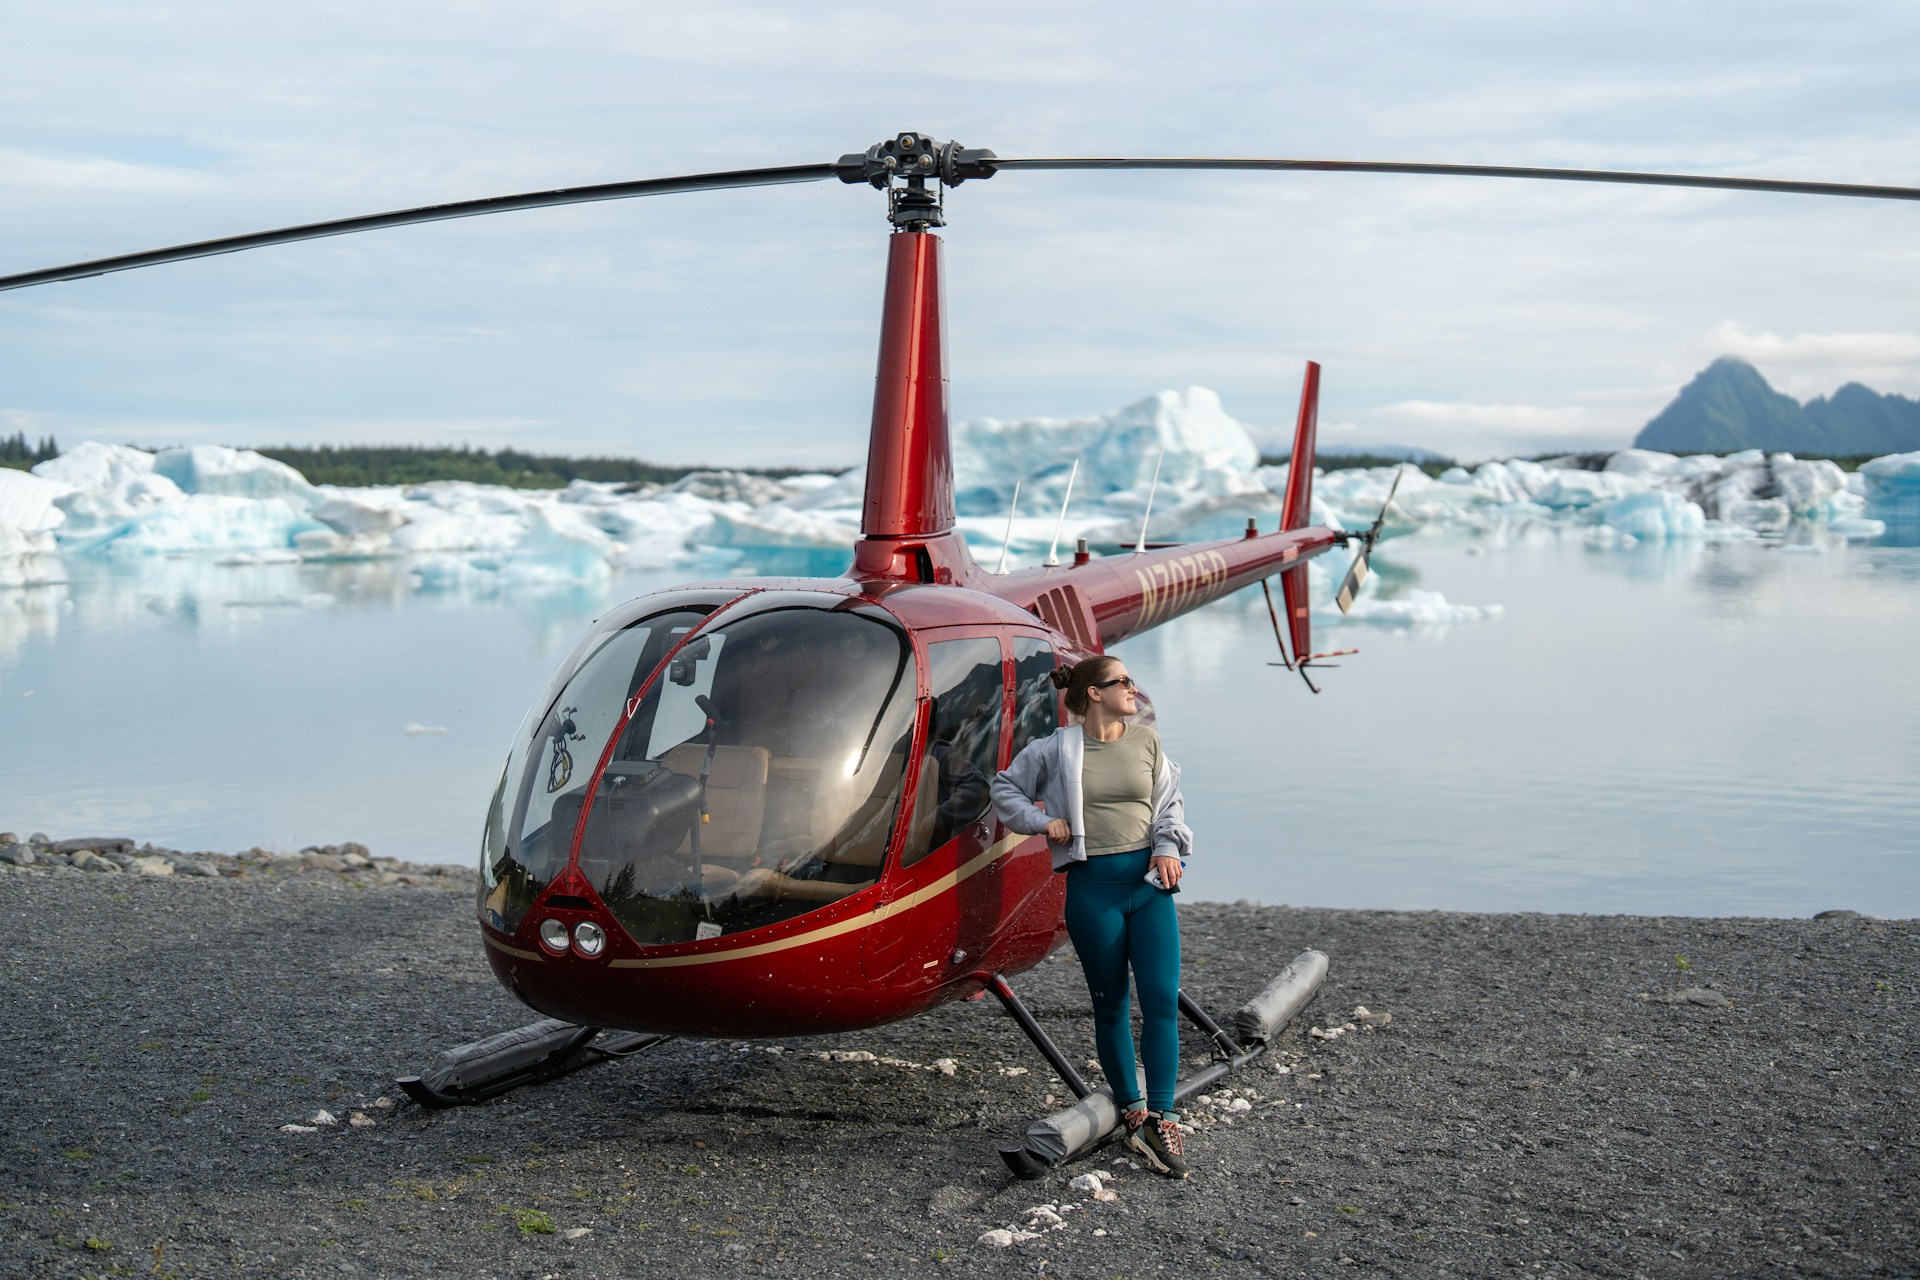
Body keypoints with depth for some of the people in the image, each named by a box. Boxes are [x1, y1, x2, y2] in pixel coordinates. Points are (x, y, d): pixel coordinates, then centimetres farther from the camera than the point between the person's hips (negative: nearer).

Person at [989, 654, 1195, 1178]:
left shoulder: (1147, 742, 8)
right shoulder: (1057, 749, 2)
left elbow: (1169, 802, 13)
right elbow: (1005, 787, 12)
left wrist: (1168, 847, -4)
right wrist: (1042, 821, -1)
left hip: (1148, 880, 2)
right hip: (1093, 885, -2)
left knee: (1162, 999, -6)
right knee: (1110, 1004, 7)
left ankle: (1161, 1118, -2)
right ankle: (1132, 1110, 20)